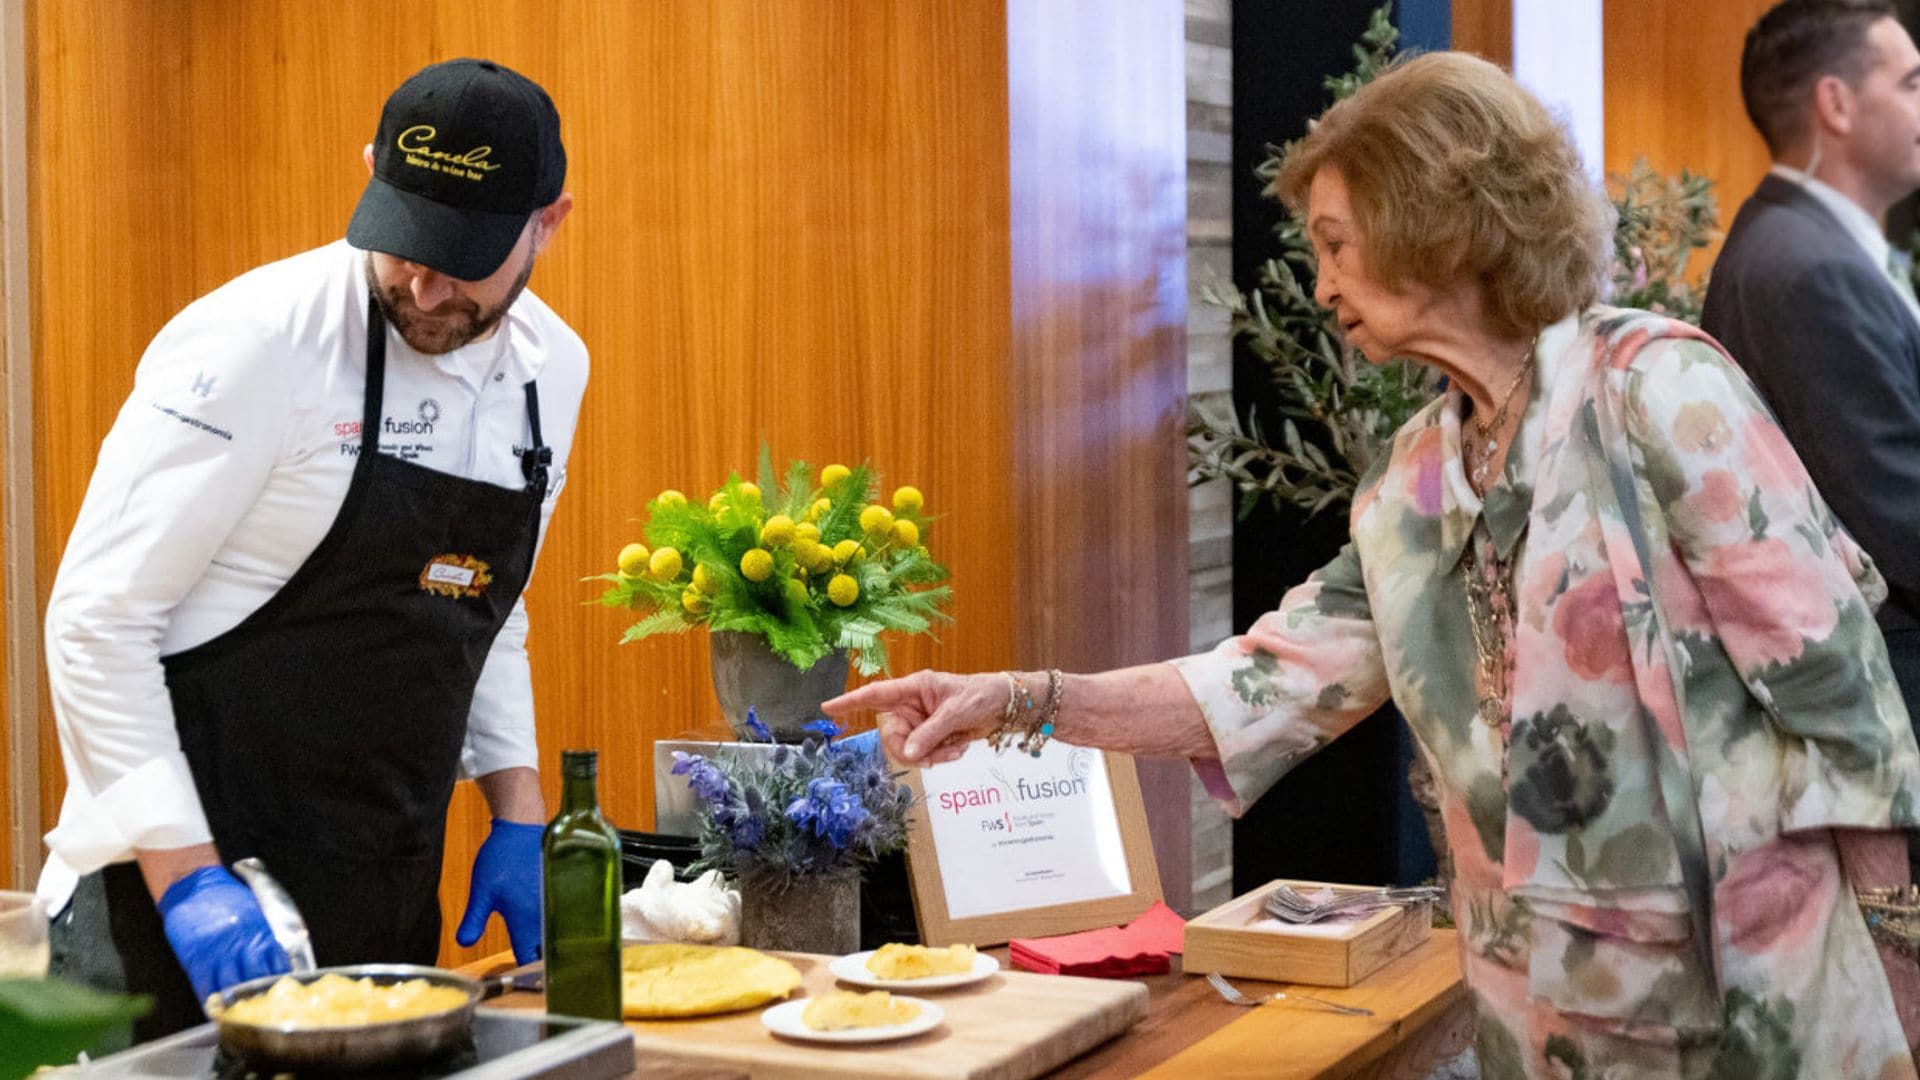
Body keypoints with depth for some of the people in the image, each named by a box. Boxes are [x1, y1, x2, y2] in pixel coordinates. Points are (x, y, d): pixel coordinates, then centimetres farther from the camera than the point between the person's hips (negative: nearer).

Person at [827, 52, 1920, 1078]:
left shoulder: (1657, 385, -13)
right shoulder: (1413, 481, 7)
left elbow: (1827, 668, -12)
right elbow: (1274, 680, 7)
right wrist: (1022, 703, 1)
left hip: (1748, 979, -6)